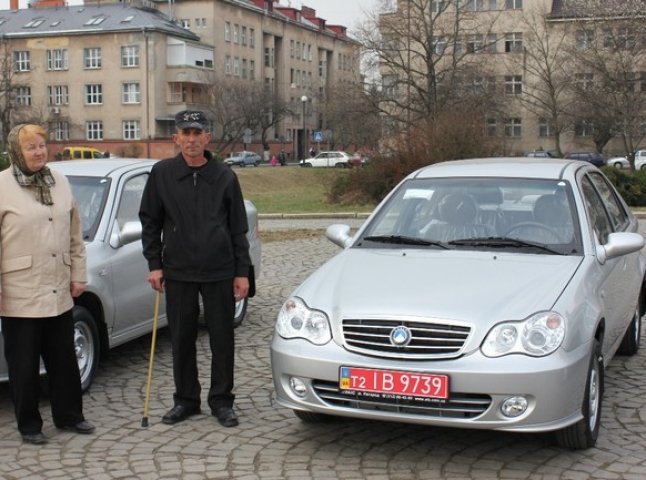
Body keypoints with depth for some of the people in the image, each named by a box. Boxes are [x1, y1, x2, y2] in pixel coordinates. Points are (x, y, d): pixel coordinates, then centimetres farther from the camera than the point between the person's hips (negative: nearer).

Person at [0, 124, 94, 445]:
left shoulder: (59, 182, 9)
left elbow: (75, 234, 12)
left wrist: (78, 274, 9)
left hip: (59, 293, 5)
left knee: (64, 359, 13)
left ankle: (69, 416, 27)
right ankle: (29, 425, 19)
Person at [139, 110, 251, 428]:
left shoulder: (224, 176, 1)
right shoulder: (162, 174, 1)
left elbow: (238, 228, 4)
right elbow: (150, 221, 7)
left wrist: (242, 272, 1)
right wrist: (154, 264, 1)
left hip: (219, 272, 0)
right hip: (178, 273, 1)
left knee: (222, 340, 5)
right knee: (181, 340, 9)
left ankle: (221, 401, 18)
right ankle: (186, 399, 23)